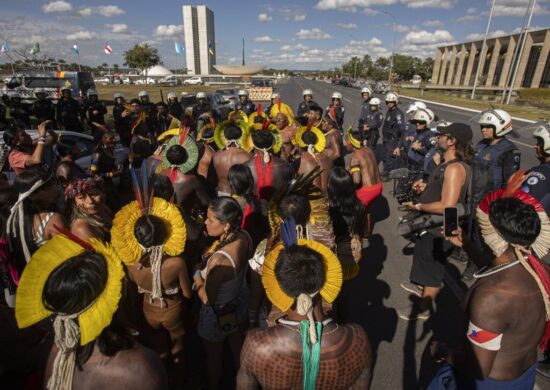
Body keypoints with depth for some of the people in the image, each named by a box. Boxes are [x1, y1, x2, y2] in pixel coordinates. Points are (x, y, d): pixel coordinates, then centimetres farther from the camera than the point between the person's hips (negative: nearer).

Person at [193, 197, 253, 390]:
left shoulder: (218, 261, -42)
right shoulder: (245, 237, -22)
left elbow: (207, 299, -27)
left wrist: (196, 273, -13)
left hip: (218, 313, -6)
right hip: (240, 303, 6)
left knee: (214, 356, 27)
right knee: (238, 346, 32)